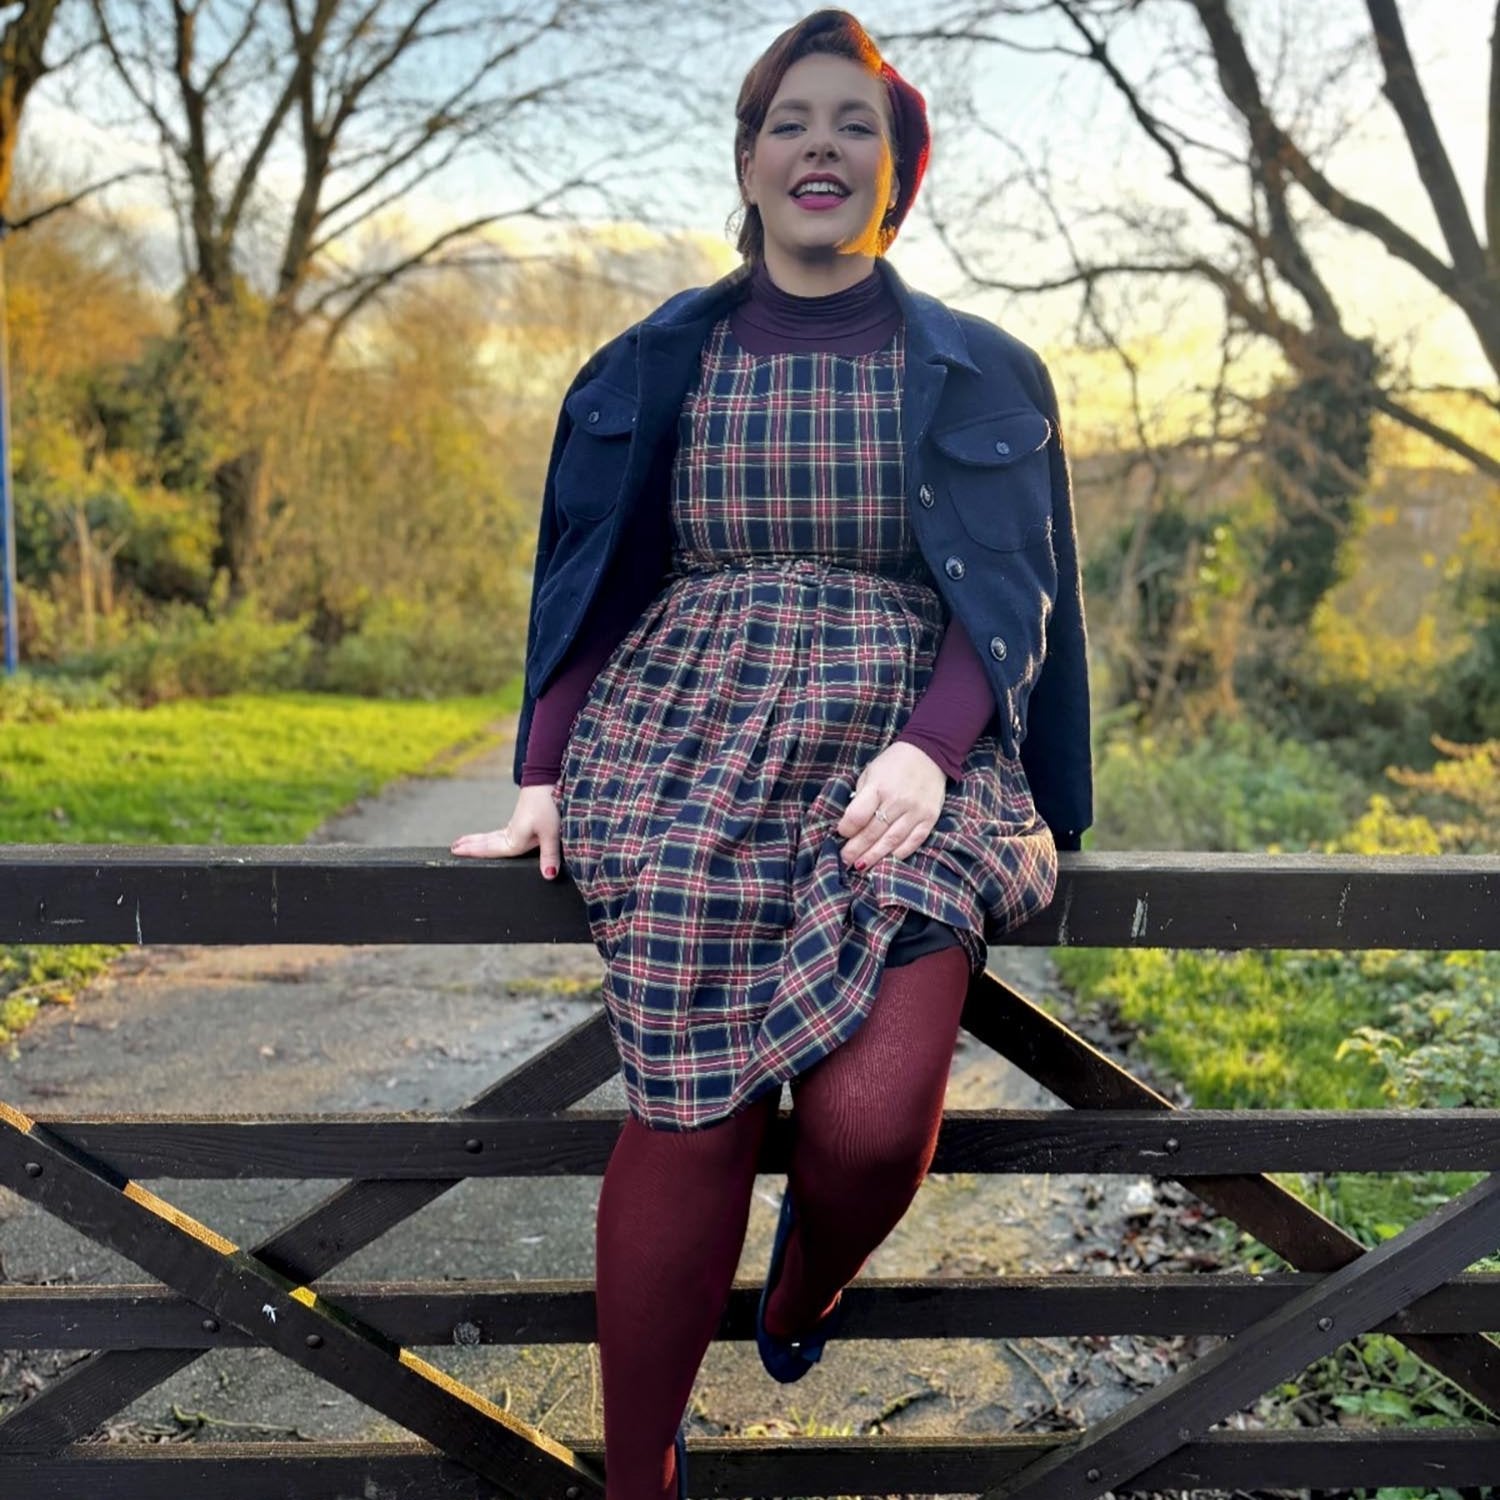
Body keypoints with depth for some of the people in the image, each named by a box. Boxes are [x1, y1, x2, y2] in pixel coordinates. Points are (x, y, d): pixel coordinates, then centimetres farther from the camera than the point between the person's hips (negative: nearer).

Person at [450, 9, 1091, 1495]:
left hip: (908, 745, 0)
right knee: (690, 1116, -14)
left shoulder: (978, 374, 12)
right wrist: (544, 775, 1)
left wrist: (929, 755, -14)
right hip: (685, 744, 1)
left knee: (871, 1122, -19)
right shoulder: (654, 365, 14)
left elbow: (1012, 595, 4)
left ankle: (807, 1281, 19)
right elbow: (582, 587, 14)